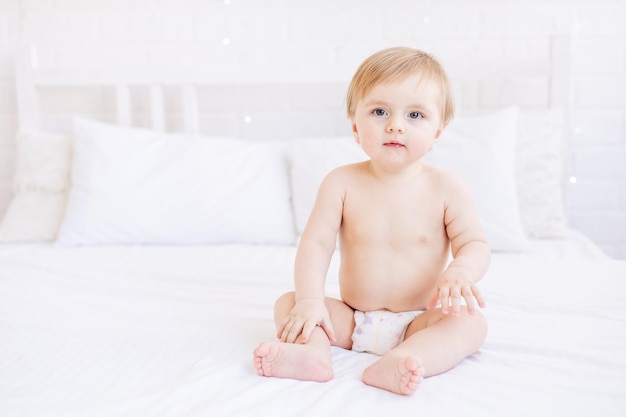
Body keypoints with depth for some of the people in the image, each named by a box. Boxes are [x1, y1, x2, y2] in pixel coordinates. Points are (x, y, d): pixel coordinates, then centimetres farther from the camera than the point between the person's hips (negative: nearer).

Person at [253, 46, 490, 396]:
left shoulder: (447, 189, -7)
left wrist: (459, 273, -33)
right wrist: (310, 299, -24)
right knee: (288, 302, -12)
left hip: (418, 323, -1)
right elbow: (316, 243, -10)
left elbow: (475, 245, -9)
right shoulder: (342, 182, -6)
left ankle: (395, 364, -46)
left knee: (471, 322, -26)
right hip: (351, 319, 2)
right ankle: (313, 354, -39)